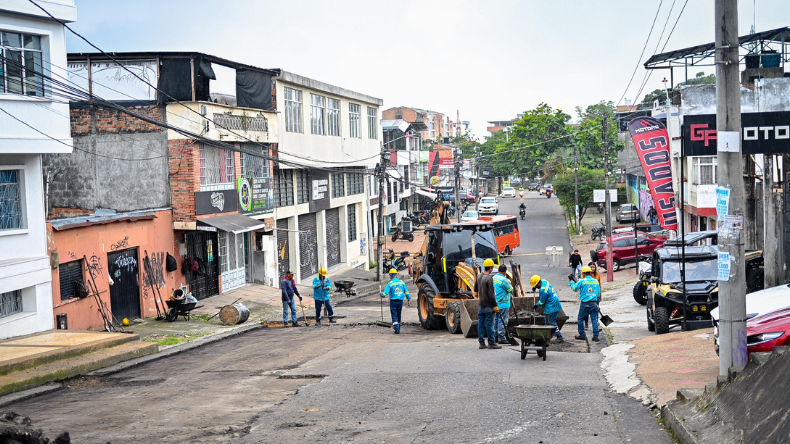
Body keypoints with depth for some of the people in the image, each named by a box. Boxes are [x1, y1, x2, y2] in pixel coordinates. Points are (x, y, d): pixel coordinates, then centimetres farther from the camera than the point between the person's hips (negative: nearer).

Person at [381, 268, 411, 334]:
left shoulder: (390, 283, -10)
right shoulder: (402, 282, 3)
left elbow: (385, 293, -13)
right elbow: (406, 292, 6)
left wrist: (381, 294, 8)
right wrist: (409, 299, 15)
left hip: (393, 301, -4)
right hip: (400, 301, 4)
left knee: (394, 316, 0)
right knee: (399, 315, 16)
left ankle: (397, 329, -11)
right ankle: (398, 328, 23)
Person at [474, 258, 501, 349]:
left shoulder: (479, 276, 7)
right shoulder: (489, 278, -18)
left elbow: (475, 290, 20)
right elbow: (491, 294, -20)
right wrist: (495, 306, -14)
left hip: (481, 304, 8)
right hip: (488, 305, -8)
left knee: (481, 323, 9)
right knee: (489, 324, -2)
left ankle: (481, 343, 13)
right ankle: (491, 343, 4)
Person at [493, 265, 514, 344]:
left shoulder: (494, 278, 8)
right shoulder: (503, 280, -19)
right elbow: (511, 290, -11)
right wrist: (509, 282, 4)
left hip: (495, 303, 9)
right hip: (503, 304, -9)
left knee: (496, 319, 15)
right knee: (502, 321, -5)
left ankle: (495, 337, 20)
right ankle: (501, 338, -4)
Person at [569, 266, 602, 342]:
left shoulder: (582, 281, -9)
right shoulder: (596, 281, 8)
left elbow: (574, 288, 1)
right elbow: (598, 293, 14)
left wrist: (571, 281, 17)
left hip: (585, 304, -4)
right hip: (594, 303, 4)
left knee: (580, 319, 10)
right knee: (594, 319, 7)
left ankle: (582, 335, 12)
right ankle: (595, 336, 4)